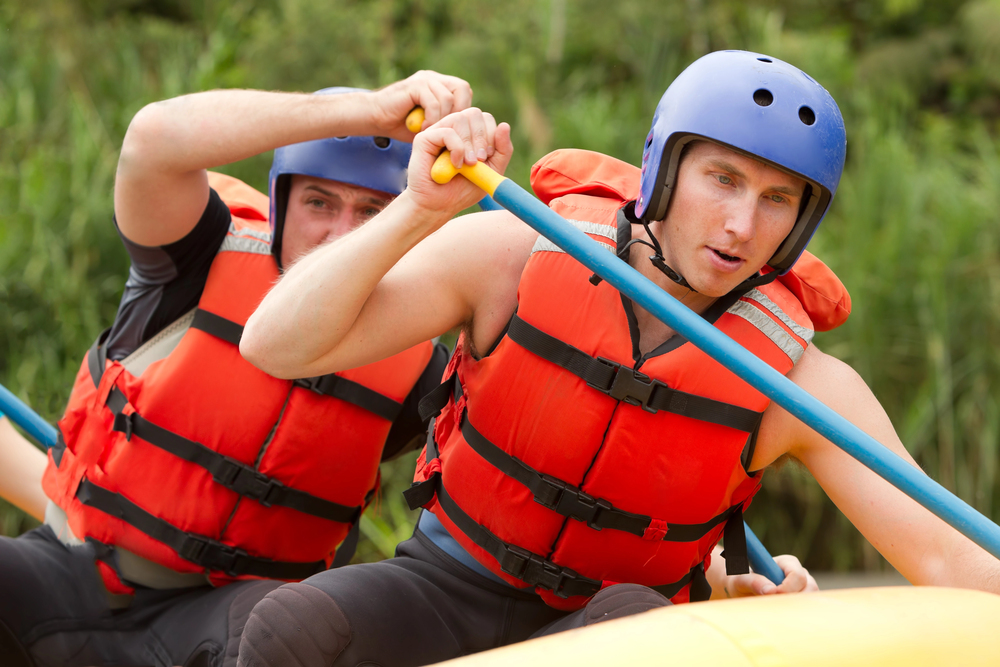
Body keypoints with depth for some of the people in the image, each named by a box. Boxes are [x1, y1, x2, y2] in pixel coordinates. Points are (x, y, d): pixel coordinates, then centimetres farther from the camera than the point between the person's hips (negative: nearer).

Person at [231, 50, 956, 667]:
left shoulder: (799, 382, -13)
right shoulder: (517, 256, -14)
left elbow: (942, 558, -16)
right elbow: (276, 346, -18)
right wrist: (419, 211, -28)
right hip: (448, 589, 0)